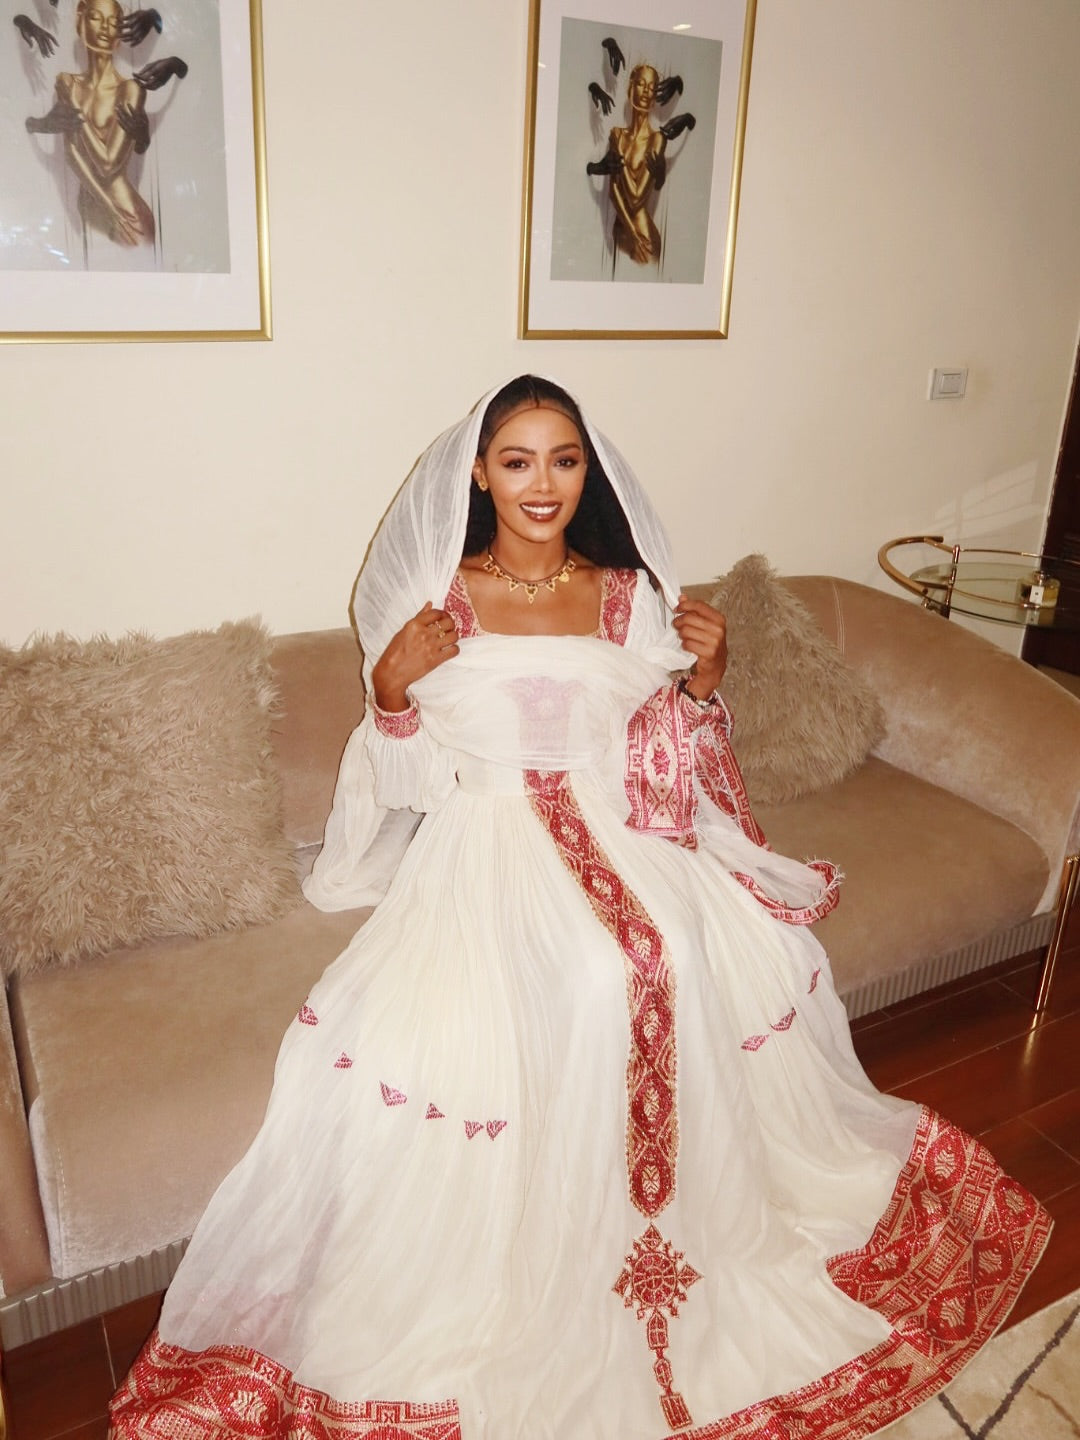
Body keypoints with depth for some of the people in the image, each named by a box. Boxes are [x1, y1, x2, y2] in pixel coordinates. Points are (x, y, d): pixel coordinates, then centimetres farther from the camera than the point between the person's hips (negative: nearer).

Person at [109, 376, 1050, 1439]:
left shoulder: (630, 598, 6)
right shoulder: (436, 604, -2)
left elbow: (661, 769, 10)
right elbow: (410, 785, 4)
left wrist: (702, 683, -5)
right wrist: (390, 693, -12)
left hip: (616, 837, 4)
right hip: (485, 851, -3)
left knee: (689, 955, -22)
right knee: (594, 983, -28)